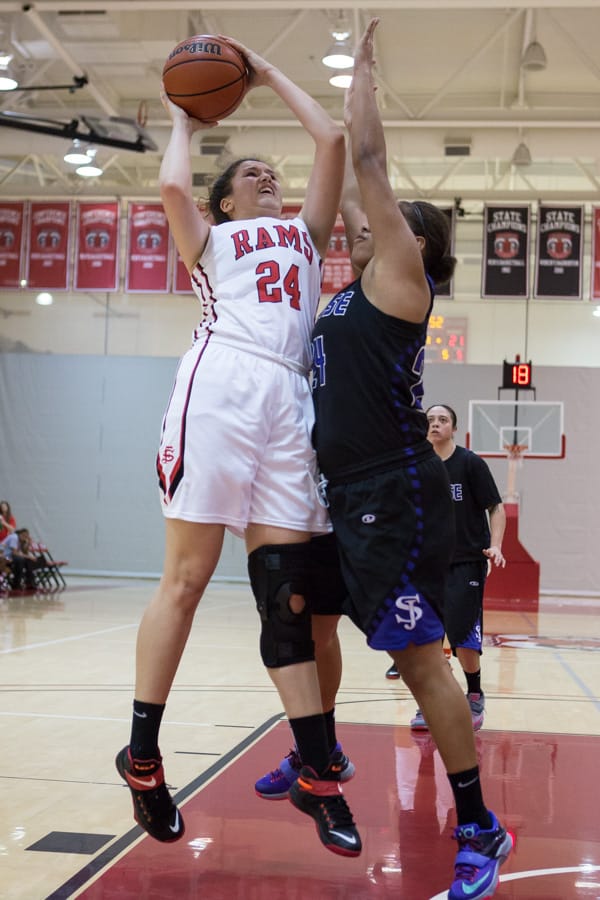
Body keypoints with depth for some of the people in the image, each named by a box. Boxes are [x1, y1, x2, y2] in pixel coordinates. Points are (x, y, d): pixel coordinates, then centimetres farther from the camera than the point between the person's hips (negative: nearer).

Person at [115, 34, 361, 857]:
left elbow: (331, 140, 22)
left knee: (288, 588, 0)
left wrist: (269, 74, 32)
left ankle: (319, 776, 0)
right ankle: (141, 756, 5)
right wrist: (183, 122, 20)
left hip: (289, 399, 4)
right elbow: (172, 186, 0)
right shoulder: (209, 238, 21)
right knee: (187, 576, -6)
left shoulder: (306, 231, 30)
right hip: (221, 386, -3)